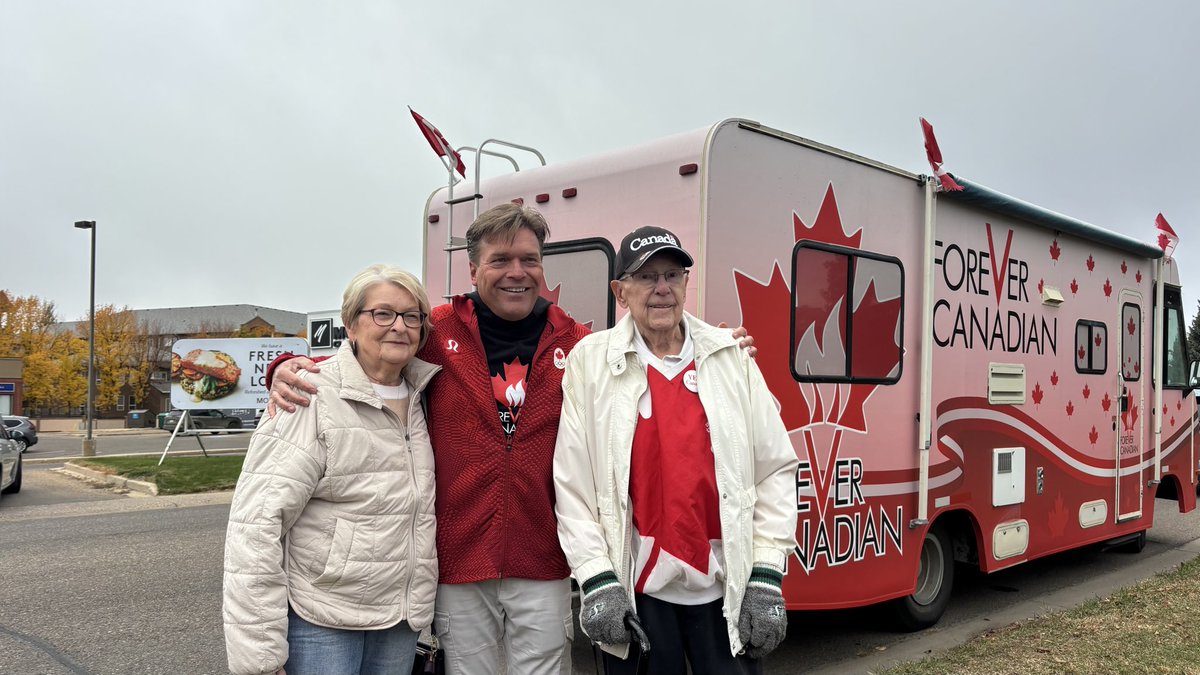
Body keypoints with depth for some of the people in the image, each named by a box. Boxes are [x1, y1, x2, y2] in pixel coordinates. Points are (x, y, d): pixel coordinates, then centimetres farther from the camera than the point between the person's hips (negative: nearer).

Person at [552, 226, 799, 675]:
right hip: (635, 591, -1)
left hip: (727, 588, 2)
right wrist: (597, 579, -8)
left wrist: (765, 576, -2)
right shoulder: (590, 360, -2)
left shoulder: (731, 356, 2)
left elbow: (775, 470, 2)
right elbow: (573, 484, -4)